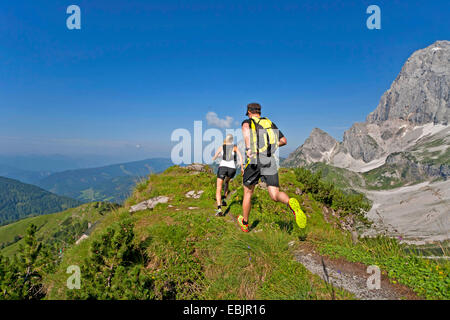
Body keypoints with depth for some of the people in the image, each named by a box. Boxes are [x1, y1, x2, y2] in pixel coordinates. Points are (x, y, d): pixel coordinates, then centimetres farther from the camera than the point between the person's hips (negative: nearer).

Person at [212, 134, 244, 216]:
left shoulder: (221, 147, 14)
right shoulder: (235, 147, 12)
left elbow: (214, 158, 23)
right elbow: (240, 156, -6)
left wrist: (214, 158, 47)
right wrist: (242, 167, -3)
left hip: (222, 167, -2)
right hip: (232, 168, 2)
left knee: (218, 189, -5)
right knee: (226, 182, 35)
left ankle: (219, 209, -24)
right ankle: (224, 200, 24)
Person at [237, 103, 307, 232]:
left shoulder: (247, 122, 9)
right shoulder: (270, 123, 21)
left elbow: (246, 129, -19)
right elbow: (284, 140, 22)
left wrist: (248, 148, -30)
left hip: (254, 162, -2)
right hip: (270, 162, 3)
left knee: (248, 193, 16)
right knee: (275, 195, -1)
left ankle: (244, 223, 31)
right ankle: (291, 203, -34)